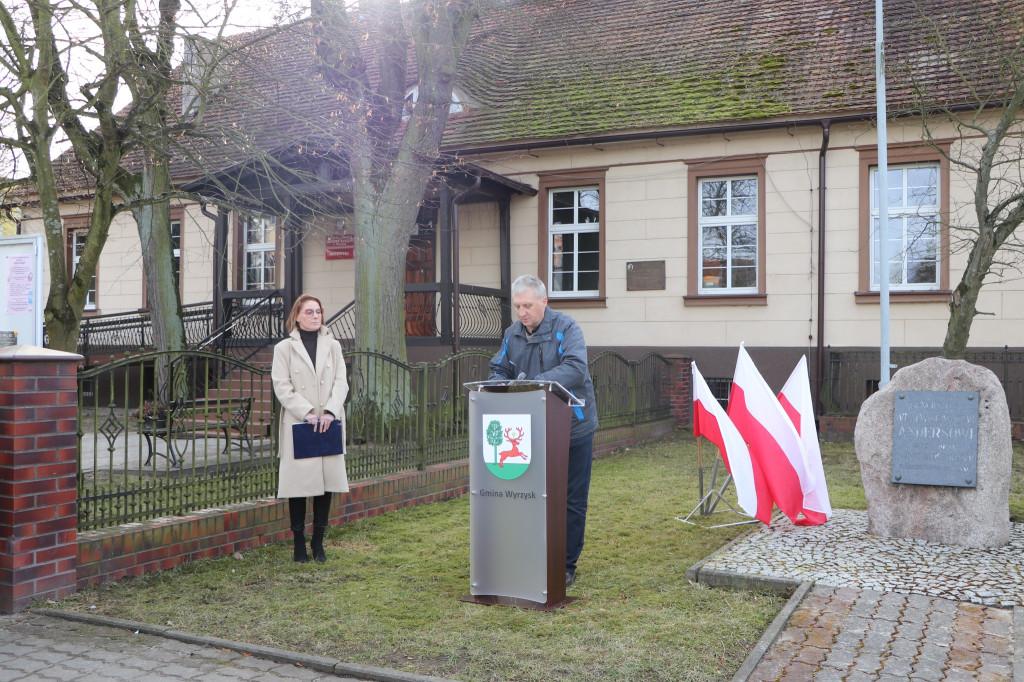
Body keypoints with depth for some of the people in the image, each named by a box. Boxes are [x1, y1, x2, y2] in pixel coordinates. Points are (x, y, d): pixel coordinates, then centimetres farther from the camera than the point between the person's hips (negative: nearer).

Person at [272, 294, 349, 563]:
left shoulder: (332, 346, 12)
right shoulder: (284, 348, 2)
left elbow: (341, 382, 5)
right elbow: (282, 387, -5)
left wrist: (330, 412, -11)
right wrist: (307, 413, -15)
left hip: (329, 425, 3)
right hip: (298, 425, -3)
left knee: (328, 481, 4)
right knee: (299, 484, 0)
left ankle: (318, 541, 17)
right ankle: (299, 543, 13)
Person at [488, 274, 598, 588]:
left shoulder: (566, 328, -12)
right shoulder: (512, 334, 6)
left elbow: (576, 369, -25)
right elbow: (498, 371, 11)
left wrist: (536, 382, -35)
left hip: (573, 428, -4)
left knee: (572, 501, 5)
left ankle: (566, 565, 17)